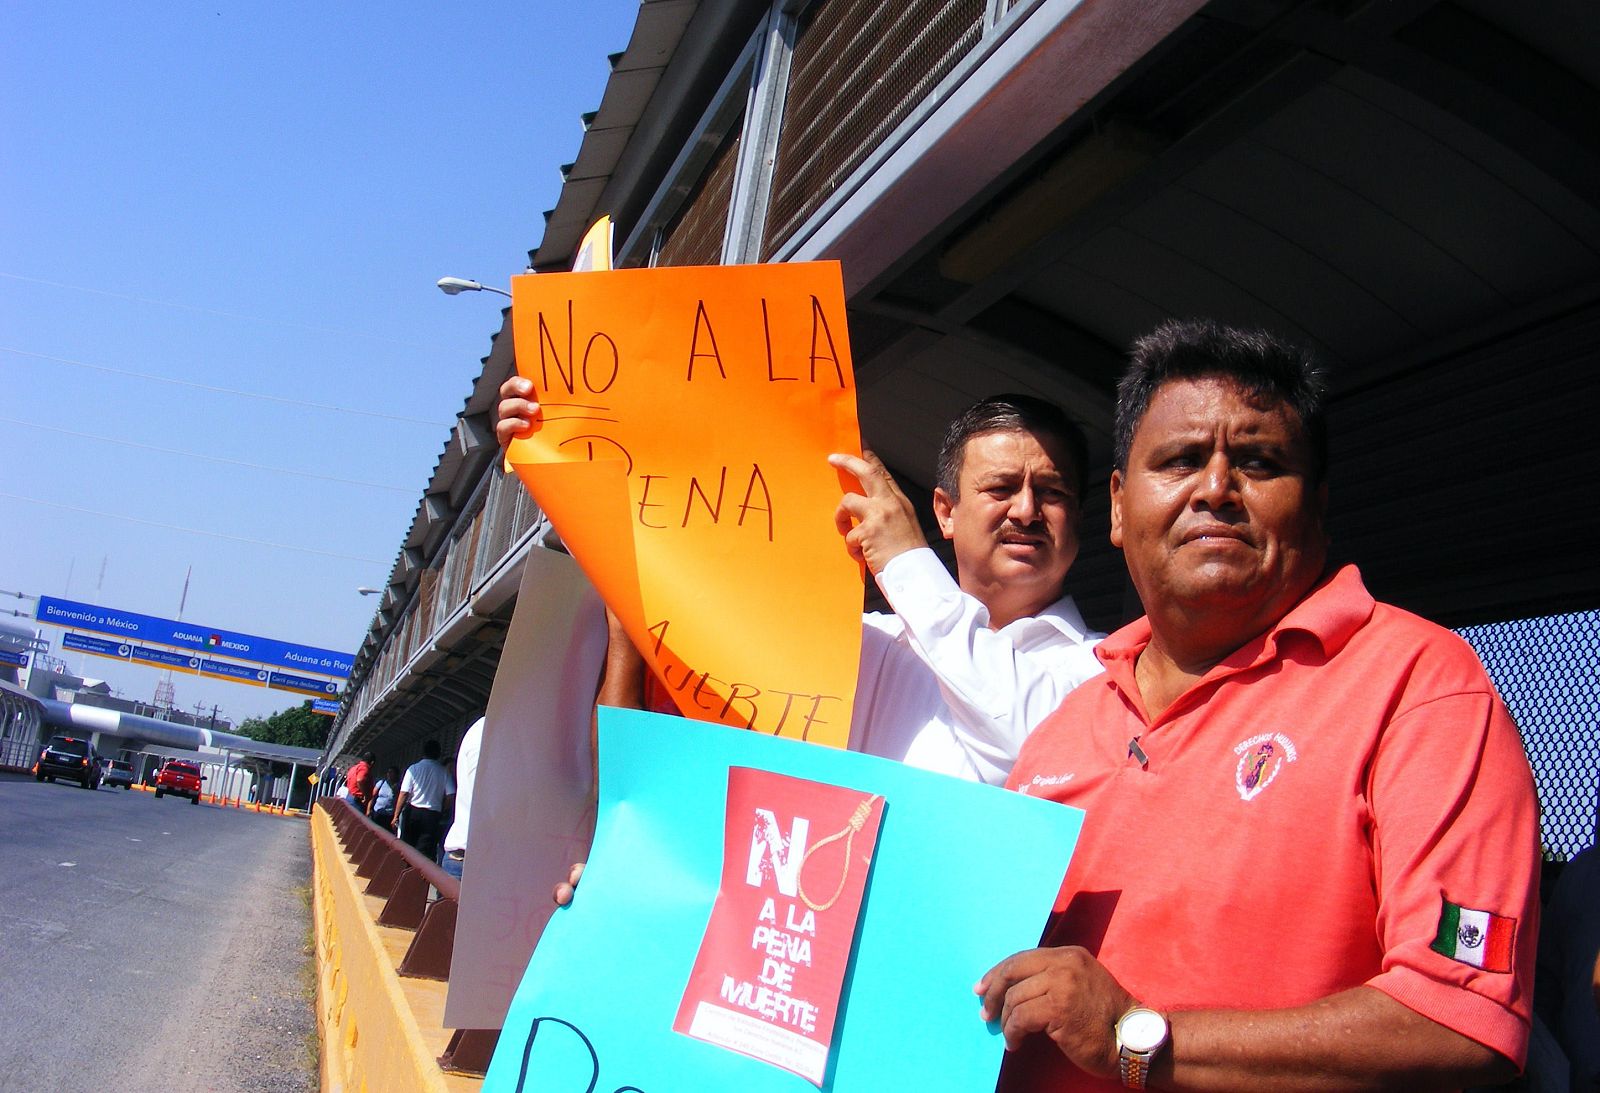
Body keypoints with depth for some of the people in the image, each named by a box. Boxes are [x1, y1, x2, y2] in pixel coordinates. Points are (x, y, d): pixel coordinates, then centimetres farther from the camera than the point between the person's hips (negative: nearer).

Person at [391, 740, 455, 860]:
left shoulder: (413, 769, 1)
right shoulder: (444, 772, 2)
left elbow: (403, 794, -4)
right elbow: (451, 795, -5)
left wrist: (396, 816, 0)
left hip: (412, 812, 0)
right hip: (433, 815, 0)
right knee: (425, 853, -3)